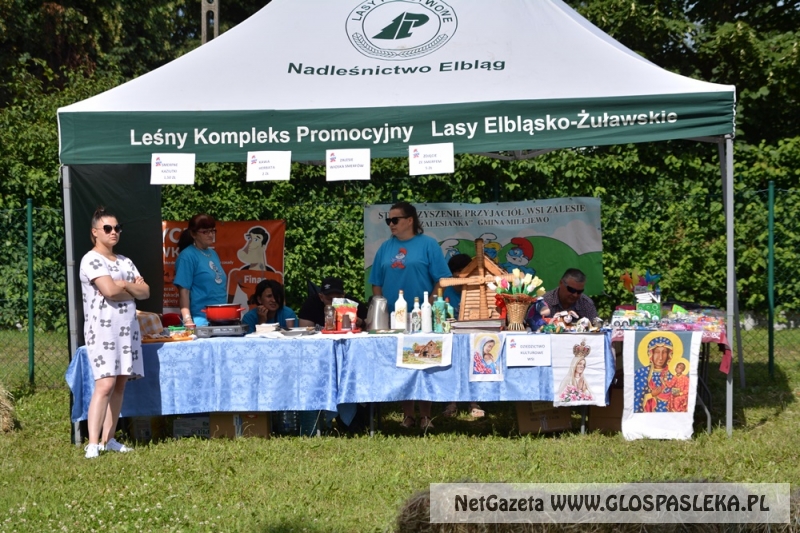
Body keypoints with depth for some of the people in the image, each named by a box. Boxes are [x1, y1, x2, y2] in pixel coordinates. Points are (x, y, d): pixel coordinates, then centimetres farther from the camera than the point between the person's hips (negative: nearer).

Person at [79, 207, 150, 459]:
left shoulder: (125, 262, 18)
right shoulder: (91, 260, -4)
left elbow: (145, 292, 9)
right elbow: (110, 291, -18)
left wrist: (124, 285, -7)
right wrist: (133, 290, -1)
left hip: (128, 327, 7)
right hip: (103, 327, -7)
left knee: (120, 384, 4)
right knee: (105, 384, -17)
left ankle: (108, 439, 8)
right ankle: (93, 444, -18)